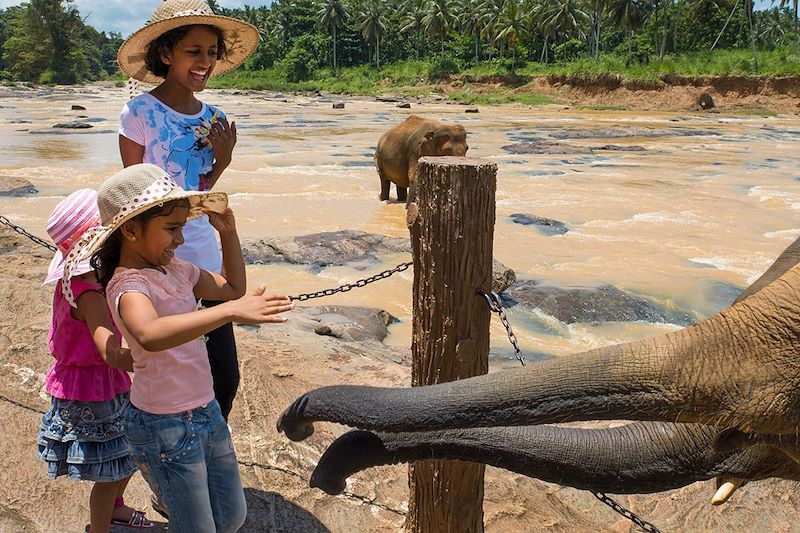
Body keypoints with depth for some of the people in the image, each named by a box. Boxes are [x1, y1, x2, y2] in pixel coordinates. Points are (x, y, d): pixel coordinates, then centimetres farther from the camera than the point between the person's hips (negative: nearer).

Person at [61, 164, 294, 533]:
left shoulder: (173, 269, 3)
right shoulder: (128, 285, -23)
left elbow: (231, 287, 18)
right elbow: (151, 335, -46)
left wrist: (228, 233, 6)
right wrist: (231, 310, -52)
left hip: (207, 413, 8)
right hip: (165, 427, -8)